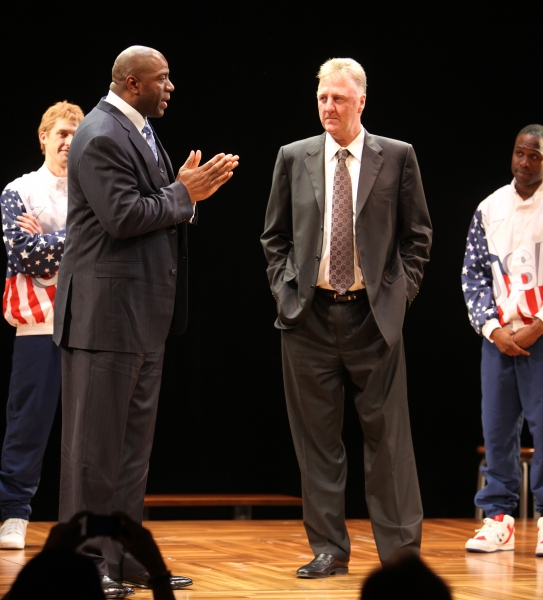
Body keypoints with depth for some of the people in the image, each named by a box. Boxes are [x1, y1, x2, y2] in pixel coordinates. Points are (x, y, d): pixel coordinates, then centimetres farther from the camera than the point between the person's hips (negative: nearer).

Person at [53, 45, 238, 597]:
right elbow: (124, 216, -22)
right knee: (95, 439, -3)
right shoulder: (101, 136, -15)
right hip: (107, 308, -10)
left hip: (143, 312, 10)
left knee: (134, 438, 13)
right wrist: (183, 194, -12)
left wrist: (187, 190, 3)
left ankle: (123, 553, 20)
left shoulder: (140, 132, 16)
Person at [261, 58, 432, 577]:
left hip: (374, 315, -2)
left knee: (387, 434, -1)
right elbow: (274, 236, 14)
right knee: (316, 437, 5)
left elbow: (417, 234, 8)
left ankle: (401, 550, 7)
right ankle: (328, 549, 12)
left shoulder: (397, 158, 3)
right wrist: (284, 288, 3)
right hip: (309, 315, 2)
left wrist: (402, 290, -1)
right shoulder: (294, 158, 8)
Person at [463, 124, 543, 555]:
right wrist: (493, 328, -2)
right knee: (496, 426, 5)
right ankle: (499, 517, 11)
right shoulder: (489, 209, 9)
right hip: (499, 335, 4)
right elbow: (473, 273, 9)